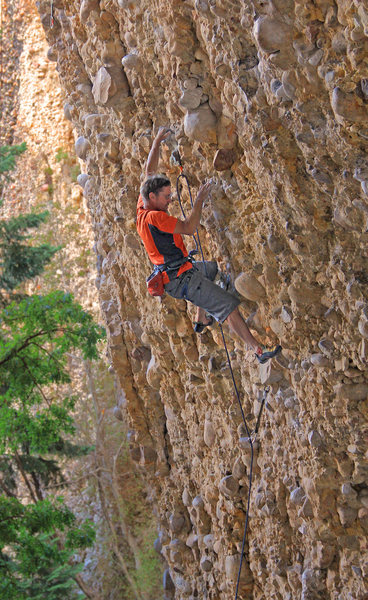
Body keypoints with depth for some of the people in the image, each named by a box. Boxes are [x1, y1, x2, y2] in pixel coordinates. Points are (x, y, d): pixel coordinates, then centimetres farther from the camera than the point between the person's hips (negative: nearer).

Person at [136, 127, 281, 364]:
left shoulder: (142, 208, 4)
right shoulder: (154, 217, -24)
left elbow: (150, 171, 13)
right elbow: (189, 228, -26)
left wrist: (158, 140, 17)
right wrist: (199, 200, -17)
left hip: (180, 270, 11)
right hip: (181, 278, -11)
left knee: (212, 268, 38)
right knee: (228, 304, -14)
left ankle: (202, 321, 43)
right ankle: (259, 350, -16)